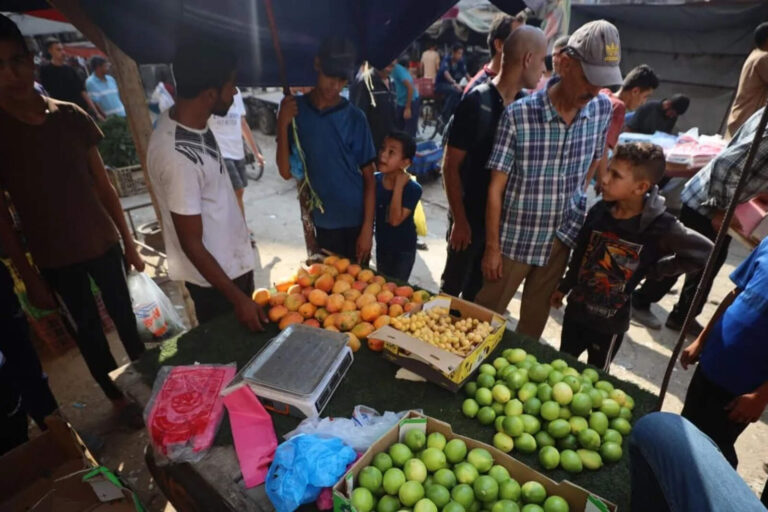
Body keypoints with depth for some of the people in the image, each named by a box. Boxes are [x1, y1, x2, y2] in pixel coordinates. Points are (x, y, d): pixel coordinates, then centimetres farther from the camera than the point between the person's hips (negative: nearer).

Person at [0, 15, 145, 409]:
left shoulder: (70, 116, -3)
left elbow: (103, 184, 3)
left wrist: (128, 241, 4)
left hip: (103, 244, 2)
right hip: (53, 259, -2)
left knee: (124, 317, 14)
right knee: (88, 329, 12)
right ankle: (117, 397, 31)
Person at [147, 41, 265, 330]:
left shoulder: (184, 119, -5)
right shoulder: (178, 157, -32)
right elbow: (191, 244, -25)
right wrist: (237, 298, -19)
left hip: (233, 261, 8)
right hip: (213, 276, -8)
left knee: (242, 342, 25)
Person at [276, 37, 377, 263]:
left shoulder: (354, 117, -6)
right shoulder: (295, 109, -2)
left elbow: (369, 177, -4)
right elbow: (286, 172, -4)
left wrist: (367, 228, -10)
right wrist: (282, 125, -16)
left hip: (355, 220, -1)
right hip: (321, 221, 2)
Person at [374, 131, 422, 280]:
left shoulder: (413, 188, -24)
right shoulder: (375, 180, -11)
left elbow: (395, 220, -31)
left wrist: (398, 186, -32)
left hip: (404, 249, -4)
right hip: (382, 246, 4)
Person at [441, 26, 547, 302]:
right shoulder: (477, 102, -17)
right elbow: (450, 166, -15)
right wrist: (460, 220, -15)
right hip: (470, 217, -6)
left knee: (479, 289, 21)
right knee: (453, 287, 11)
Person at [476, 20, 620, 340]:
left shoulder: (603, 109, -6)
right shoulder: (519, 115, -20)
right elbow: (496, 187, -15)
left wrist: (577, 200, 7)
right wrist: (491, 247, -12)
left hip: (562, 239, 5)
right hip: (515, 240, -4)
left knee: (536, 317, 23)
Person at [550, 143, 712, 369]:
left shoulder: (660, 227, -21)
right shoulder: (599, 211, -10)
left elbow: (704, 251, -9)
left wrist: (655, 268, -10)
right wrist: (564, 288, 14)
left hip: (610, 323, -3)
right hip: (575, 309, 4)